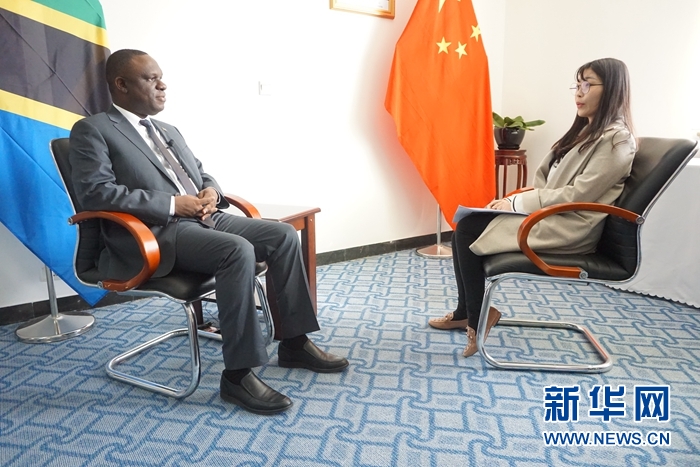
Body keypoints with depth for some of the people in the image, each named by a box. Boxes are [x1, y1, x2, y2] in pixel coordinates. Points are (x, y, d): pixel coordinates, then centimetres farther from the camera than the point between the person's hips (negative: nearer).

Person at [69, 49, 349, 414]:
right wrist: (172, 204, -17)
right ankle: (237, 374, -22)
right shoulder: (92, 130, 1)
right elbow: (95, 193, -13)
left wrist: (211, 191, 2)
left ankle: (294, 343, 1)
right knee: (237, 250, -33)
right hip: (154, 233, -8)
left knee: (283, 234, -8)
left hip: (203, 219, 8)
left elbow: (202, 174, 28)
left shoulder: (169, 131, 24)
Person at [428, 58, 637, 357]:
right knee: (466, 226, -5)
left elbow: (577, 196, -19)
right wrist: (513, 199, -1)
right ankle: (467, 312, 6)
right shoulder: (586, 131, 18)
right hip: (550, 216, 9)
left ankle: (477, 316, -1)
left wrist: (517, 203, -15)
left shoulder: (616, 140, -11)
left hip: (570, 228, -9)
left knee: (469, 231, -17)